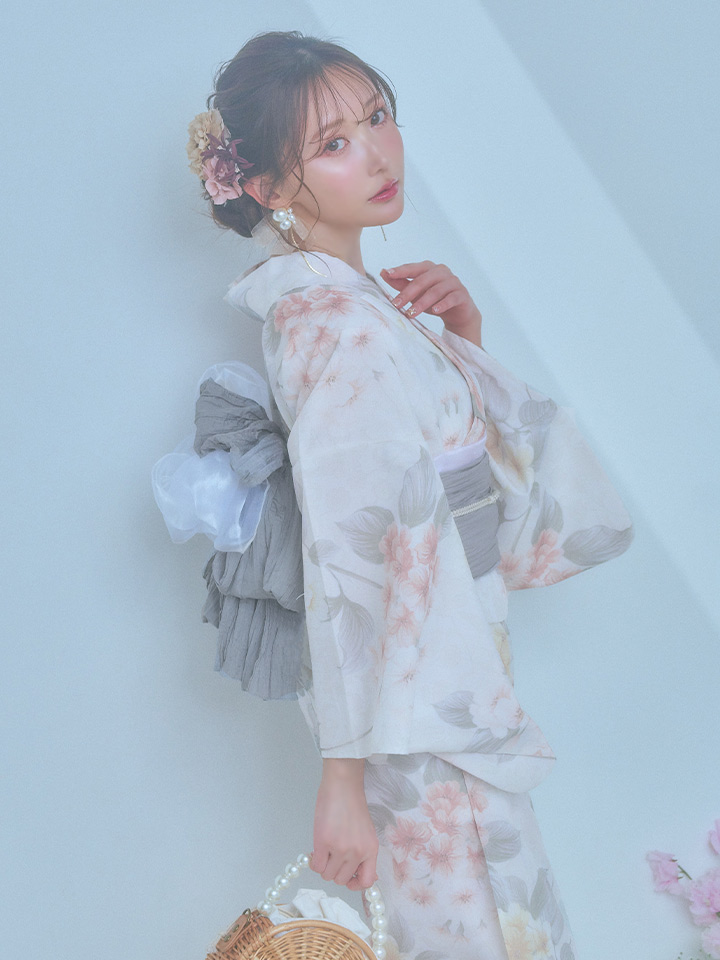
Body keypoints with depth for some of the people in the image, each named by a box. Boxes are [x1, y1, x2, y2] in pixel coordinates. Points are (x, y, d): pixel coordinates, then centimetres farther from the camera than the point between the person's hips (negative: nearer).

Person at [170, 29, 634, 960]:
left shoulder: (351, 299, 5)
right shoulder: (343, 324, -23)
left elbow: (486, 439, 17)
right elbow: (346, 559, -26)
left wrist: (464, 331, -2)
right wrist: (342, 777, -24)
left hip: (448, 665, 9)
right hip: (414, 704, -9)